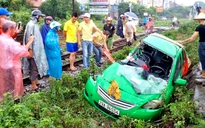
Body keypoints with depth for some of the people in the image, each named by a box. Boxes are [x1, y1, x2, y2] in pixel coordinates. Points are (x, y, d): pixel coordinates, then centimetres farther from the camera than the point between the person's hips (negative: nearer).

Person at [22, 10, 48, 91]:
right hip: (33, 50, -9)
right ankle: (33, 86, 7)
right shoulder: (31, 25, -17)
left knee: (36, 66, 17)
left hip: (37, 49, 10)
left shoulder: (35, 24, 11)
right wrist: (30, 50, -22)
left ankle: (36, 82, 29)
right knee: (34, 67, -2)